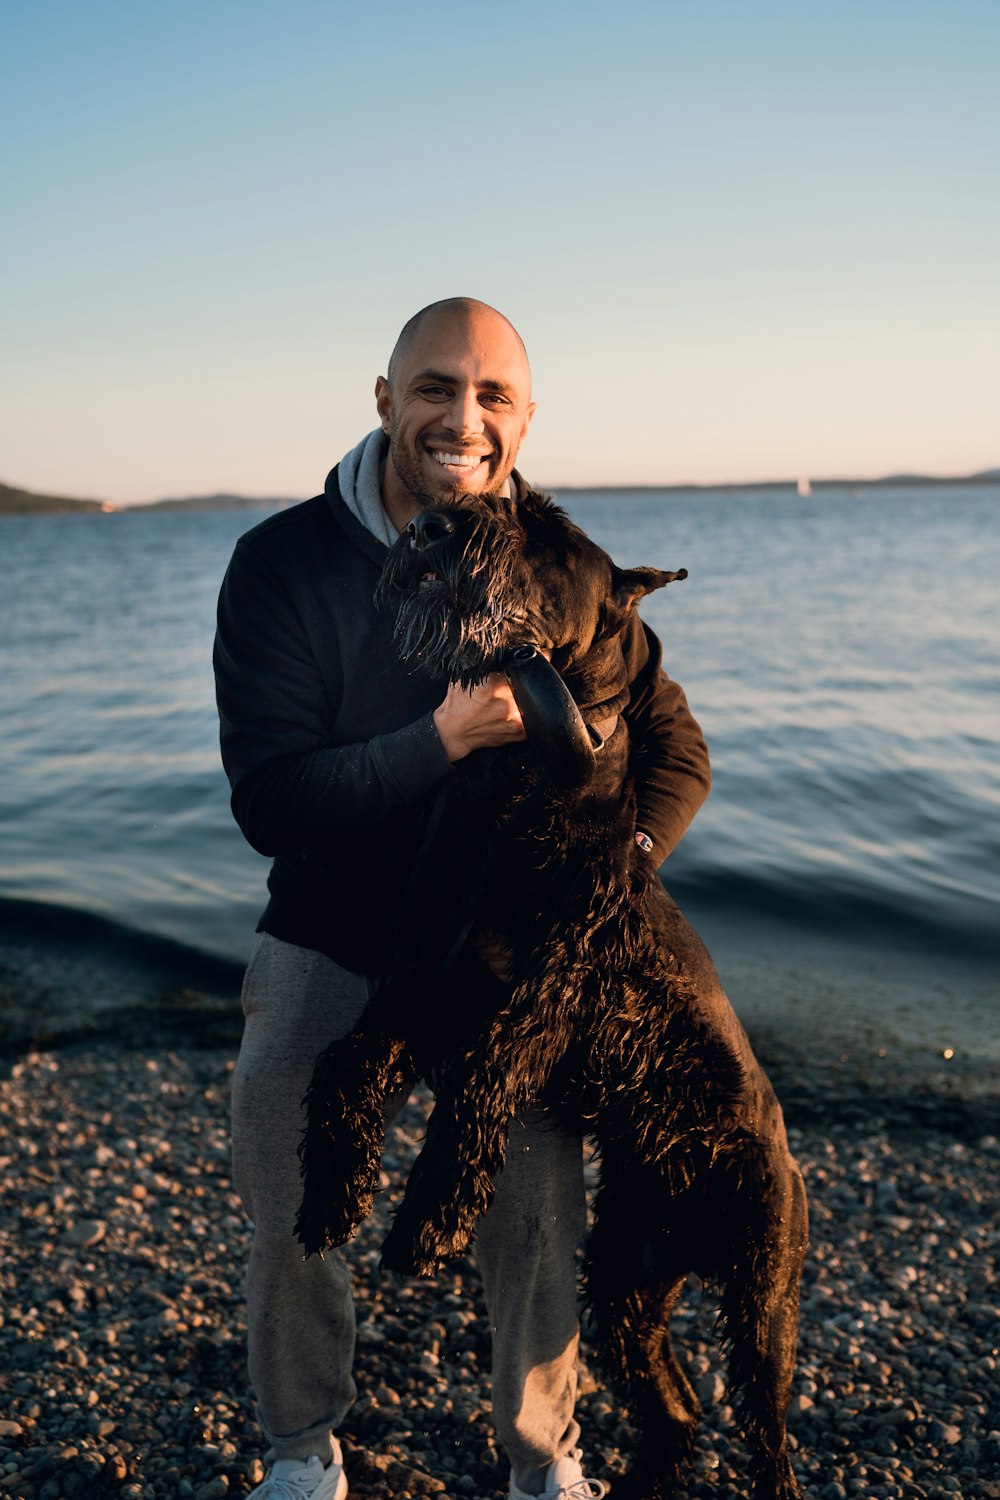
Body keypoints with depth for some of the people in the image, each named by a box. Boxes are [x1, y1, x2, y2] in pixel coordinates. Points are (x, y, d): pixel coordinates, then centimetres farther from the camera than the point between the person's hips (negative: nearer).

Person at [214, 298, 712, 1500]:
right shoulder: (283, 564, -13)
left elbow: (674, 753, -1)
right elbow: (269, 804, -18)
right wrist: (443, 739, -33)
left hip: (512, 951, 1)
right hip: (333, 934, 0)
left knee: (536, 1202, -7)